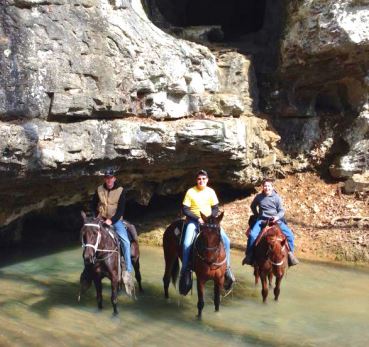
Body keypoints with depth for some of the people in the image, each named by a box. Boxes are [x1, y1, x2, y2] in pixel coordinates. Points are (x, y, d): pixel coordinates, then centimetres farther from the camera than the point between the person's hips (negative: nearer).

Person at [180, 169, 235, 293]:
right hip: (194, 221, -3)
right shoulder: (190, 192, -5)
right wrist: (198, 218, -18)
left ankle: (227, 268, 0)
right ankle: (184, 271, -13)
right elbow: (185, 209, -8)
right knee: (187, 244, -28)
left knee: (226, 240, -13)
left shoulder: (211, 191, 3)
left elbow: (216, 209, 6)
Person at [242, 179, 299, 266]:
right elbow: (253, 206, 23)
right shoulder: (259, 197, 5)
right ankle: (249, 255, -12)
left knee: (290, 234, -16)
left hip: (276, 220, 0)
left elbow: (281, 210, 2)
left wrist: (277, 217, -18)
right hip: (262, 220, 0)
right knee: (252, 235, -27)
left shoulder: (277, 197, 1)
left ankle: (290, 253, 3)